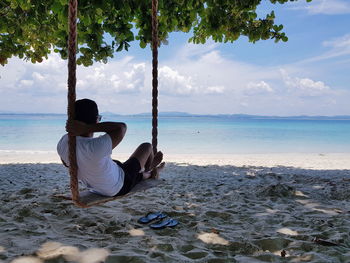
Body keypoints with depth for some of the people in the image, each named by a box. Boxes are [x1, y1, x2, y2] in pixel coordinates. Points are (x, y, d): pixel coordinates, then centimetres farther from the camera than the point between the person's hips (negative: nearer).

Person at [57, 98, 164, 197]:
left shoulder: (62, 143, -20)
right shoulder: (97, 147, -43)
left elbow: (67, 164, 1)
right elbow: (122, 127, -33)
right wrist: (88, 128, -39)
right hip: (119, 188, -6)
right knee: (147, 146, 10)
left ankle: (149, 175, 64)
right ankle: (150, 170, 47)